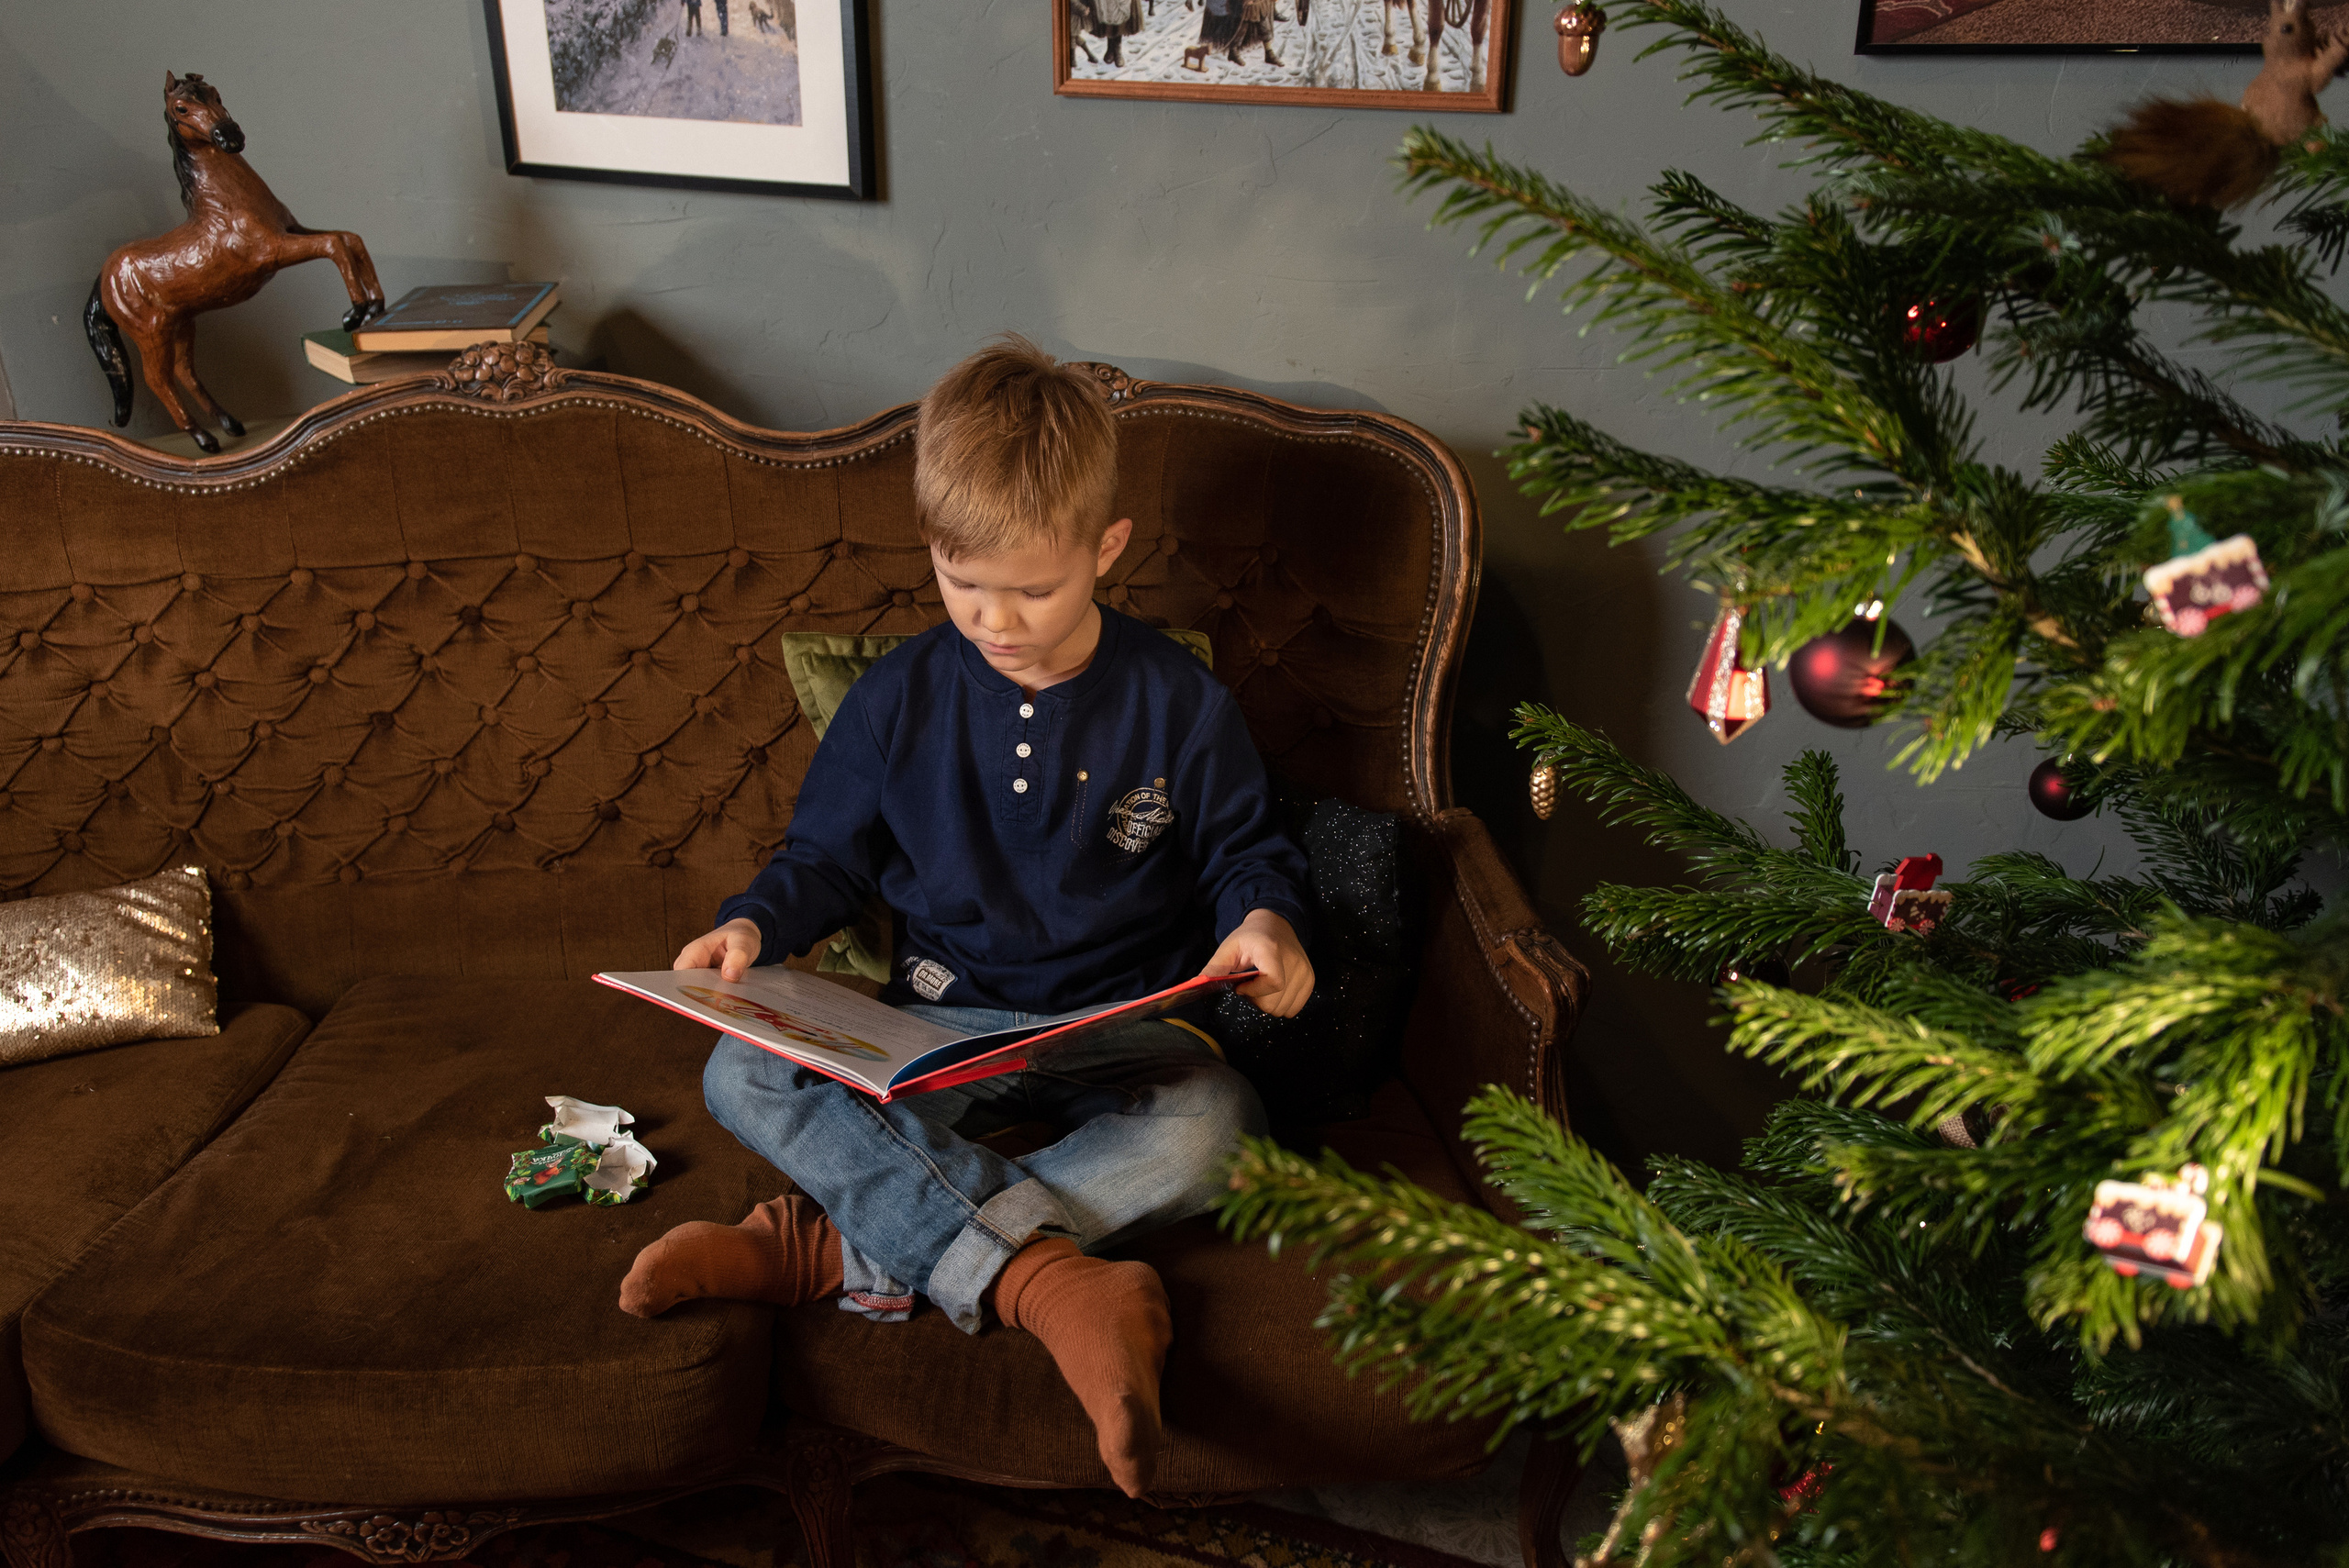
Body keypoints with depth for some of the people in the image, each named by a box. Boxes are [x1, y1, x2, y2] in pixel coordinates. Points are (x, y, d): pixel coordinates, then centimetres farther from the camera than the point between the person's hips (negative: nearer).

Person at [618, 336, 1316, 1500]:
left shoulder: (1176, 701, -3)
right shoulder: (897, 699, 2)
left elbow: (1245, 847, 8)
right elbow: (827, 856, 12)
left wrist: (1265, 919, -15)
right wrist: (754, 925, -8)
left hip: (1121, 1029, -1)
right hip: (941, 1028, 2)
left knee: (1213, 1127, -35)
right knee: (740, 1073, -24)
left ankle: (839, 1249, -32)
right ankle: (1048, 1280, -40)